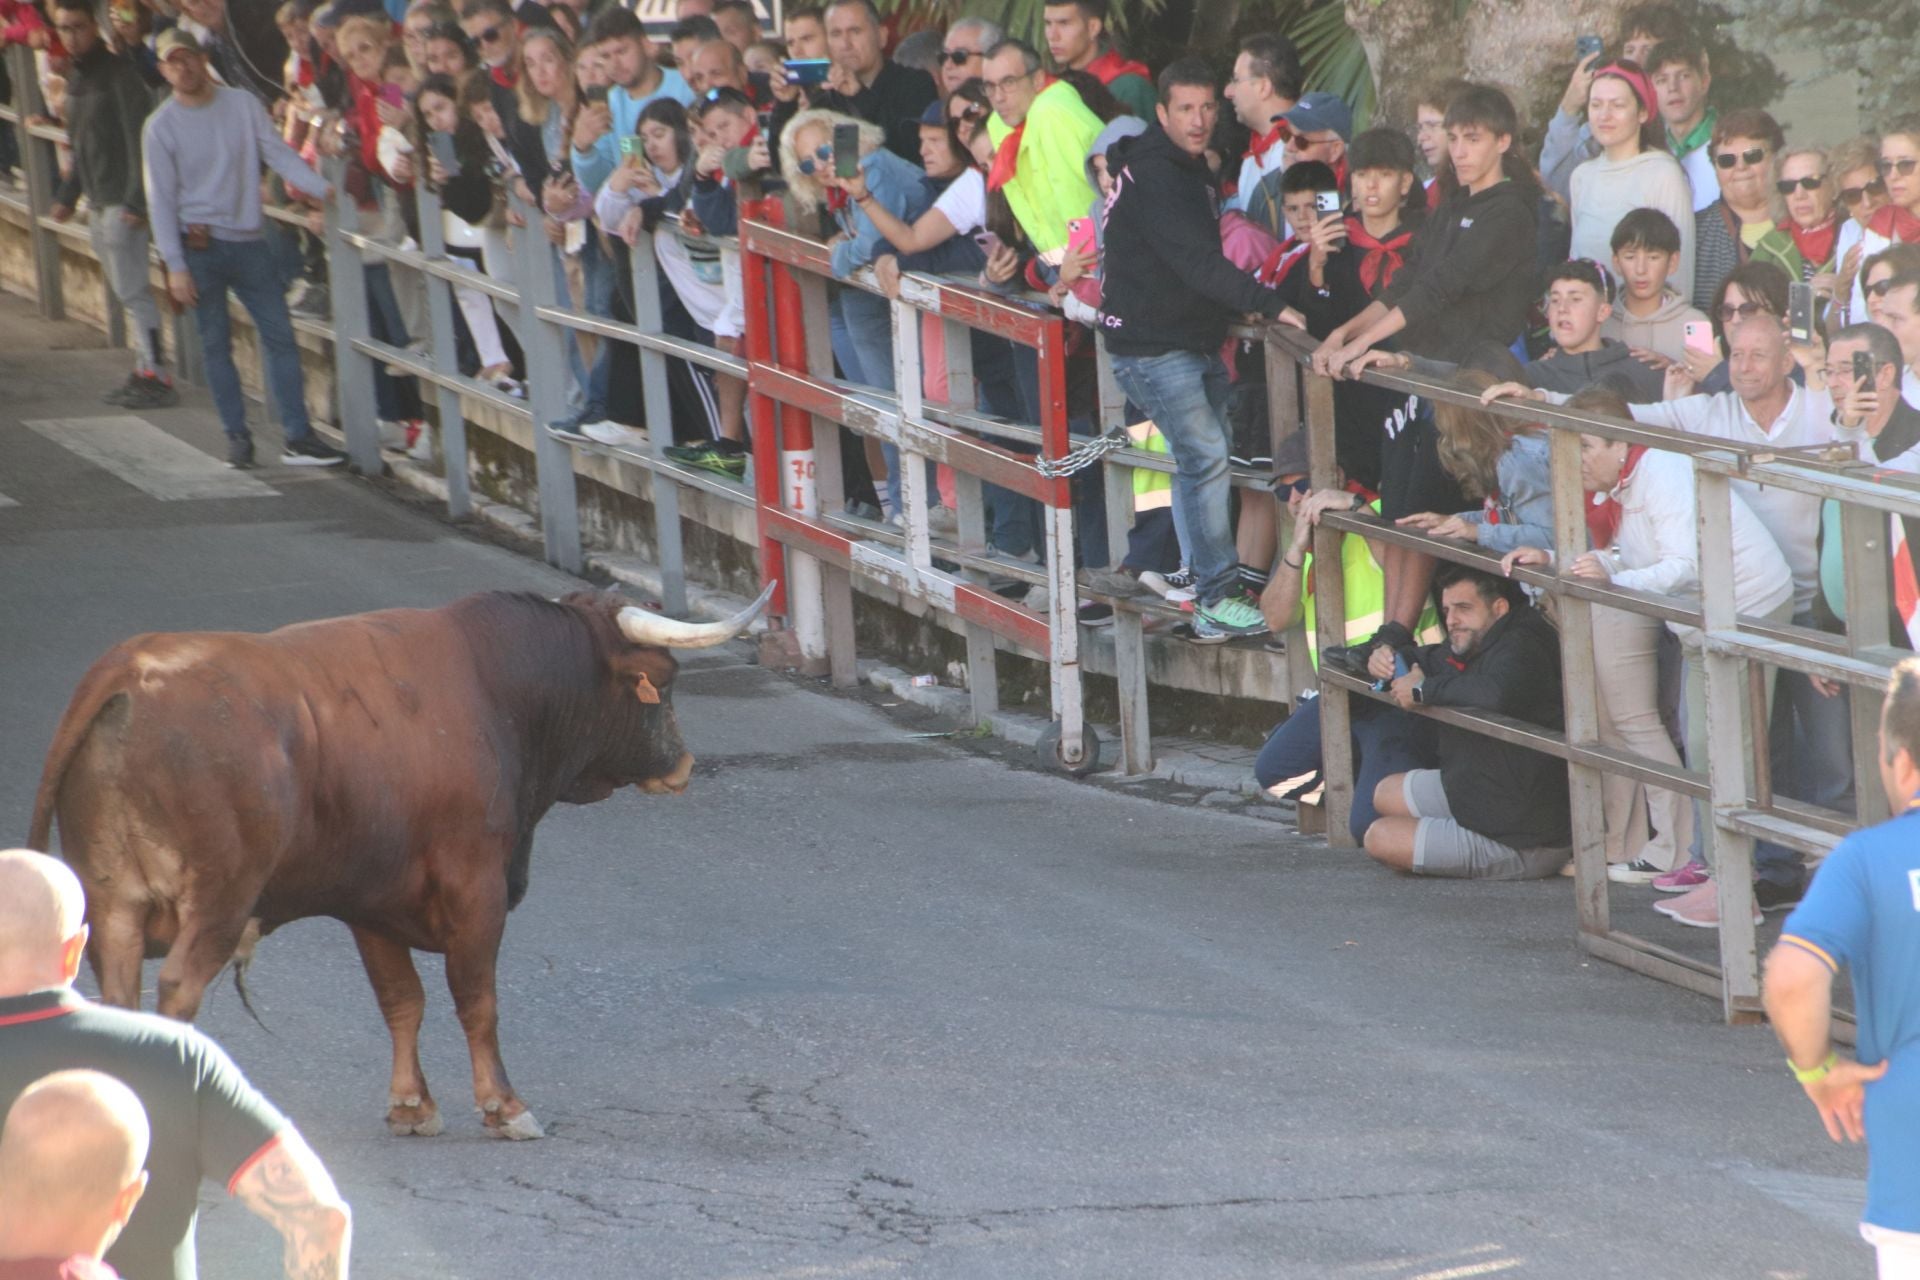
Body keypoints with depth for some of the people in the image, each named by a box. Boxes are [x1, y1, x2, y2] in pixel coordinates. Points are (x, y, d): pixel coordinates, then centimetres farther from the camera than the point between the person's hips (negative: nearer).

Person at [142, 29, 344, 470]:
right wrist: (175, 265, -9)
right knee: (217, 344, 3)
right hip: (200, 246, -2)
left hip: (249, 241, 2)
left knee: (280, 336, -1)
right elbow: (161, 199, -4)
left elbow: (278, 153, -1)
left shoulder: (242, 105, 3)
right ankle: (237, 436, 12)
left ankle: (298, 437, 1)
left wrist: (322, 188, -16)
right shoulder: (160, 127, -3)